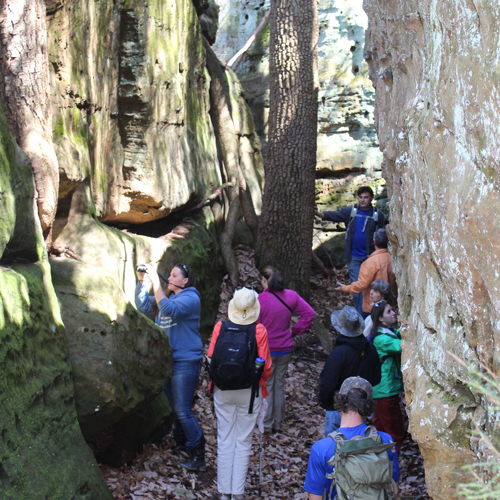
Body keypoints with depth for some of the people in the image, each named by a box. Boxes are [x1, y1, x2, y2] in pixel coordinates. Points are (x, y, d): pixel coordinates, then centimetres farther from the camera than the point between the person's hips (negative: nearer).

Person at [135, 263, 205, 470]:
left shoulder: (190, 298, -9)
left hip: (186, 362, -8)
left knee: (182, 410, -10)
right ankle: (180, 442, 30)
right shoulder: (167, 298, 17)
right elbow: (143, 306, 12)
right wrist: (142, 281, 0)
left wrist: (155, 281, -24)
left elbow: (169, 309, -25)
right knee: (173, 407, 15)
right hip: (167, 360, 8)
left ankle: (198, 456, -2)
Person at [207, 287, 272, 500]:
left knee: (225, 440, 11)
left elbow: (211, 359, -2)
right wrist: (262, 379, 13)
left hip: (223, 390, 1)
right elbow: (265, 366, -8)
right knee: (243, 441, 9)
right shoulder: (259, 331, -11)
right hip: (249, 392, -1)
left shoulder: (220, 327, -7)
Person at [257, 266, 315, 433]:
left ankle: (266, 424, 14)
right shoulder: (291, 296, -3)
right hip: (286, 349, 5)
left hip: (266, 350, -5)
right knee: (279, 385, 16)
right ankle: (277, 423, 25)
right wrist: (295, 330, 5)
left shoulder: (261, 299, -19)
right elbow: (309, 313, 2)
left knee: (266, 386, 8)